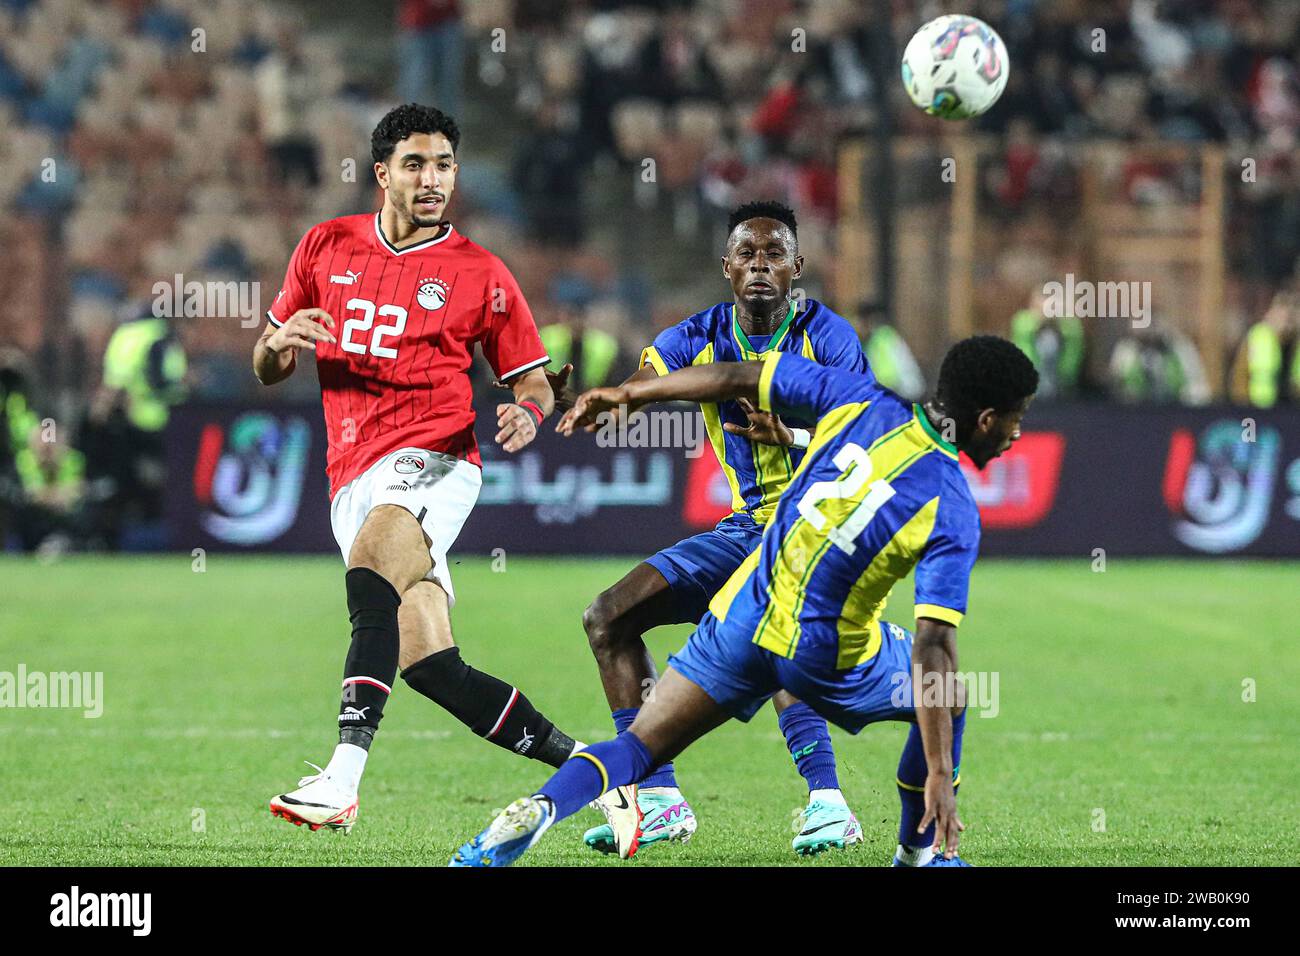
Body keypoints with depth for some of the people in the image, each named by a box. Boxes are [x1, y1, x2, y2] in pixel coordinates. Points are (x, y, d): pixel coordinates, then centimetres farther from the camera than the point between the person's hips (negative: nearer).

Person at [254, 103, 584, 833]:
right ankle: (586, 765, 12)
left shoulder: (480, 275, 5)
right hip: (353, 481, 4)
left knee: (372, 562, -34)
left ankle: (343, 779, -46)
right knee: (429, 662, -6)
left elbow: (535, 385, 11)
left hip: (433, 461, -4)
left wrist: (527, 417, -12)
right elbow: (269, 370, 21)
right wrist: (278, 342, -4)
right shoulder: (326, 248, 14)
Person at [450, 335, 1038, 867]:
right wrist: (940, 775, -20)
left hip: (743, 620, 3)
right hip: (829, 658, -3)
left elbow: (736, 378, 3)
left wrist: (626, 395, 15)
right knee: (947, 697, 24)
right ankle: (922, 853, 26)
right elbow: (931, 648, -22)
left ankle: (541, 809, -21)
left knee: (635, 751, 6)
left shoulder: (861, 403, -4)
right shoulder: (954, 515, -15)